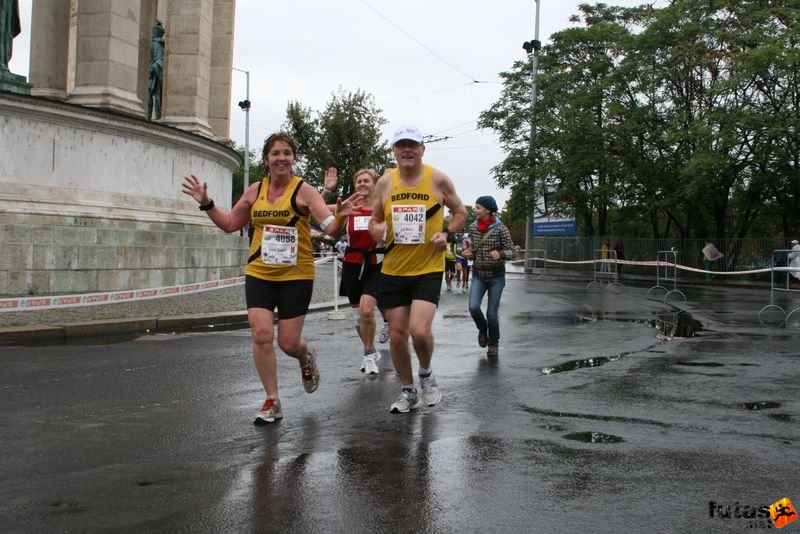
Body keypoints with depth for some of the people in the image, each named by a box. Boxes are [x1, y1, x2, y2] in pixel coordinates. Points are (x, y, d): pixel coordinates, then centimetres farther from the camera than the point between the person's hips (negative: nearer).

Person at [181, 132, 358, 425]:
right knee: (261, 335, -8)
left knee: (289, 343, 0)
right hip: (259, 274, 3)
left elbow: (330, 228, -15)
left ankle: (307, 357, 39)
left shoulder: (303, 190, -7)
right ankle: (272, 401, 8)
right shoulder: (255, 191, 5)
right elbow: (230, 224, 18)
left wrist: (340, 215, -35)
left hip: (296, 276, -3)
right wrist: (206, 203, 8)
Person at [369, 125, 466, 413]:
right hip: (392, 270, 3)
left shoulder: (438, 179, -5)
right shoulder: (385, 181, 1)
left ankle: (426, 373, 15)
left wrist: (446, 233, -11)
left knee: (419, 330, -17)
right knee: (397, 333, 5)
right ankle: (407, 391, 25)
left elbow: (460, 212, 8)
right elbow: (375, 220, 12)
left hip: (428, 269, -3)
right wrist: (376, 229, -11)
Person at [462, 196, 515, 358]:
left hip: (496, 276, -3)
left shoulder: (500, 228, -12)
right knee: (473, 307, -17)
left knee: (492, 313, -3)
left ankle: (493, 343, 23)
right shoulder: (473, 227, 2)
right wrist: (470, 254, -7)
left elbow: (512, 252, -13)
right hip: (478, 275, 3)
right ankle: (482, 329, 16)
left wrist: (500, 254, -33)